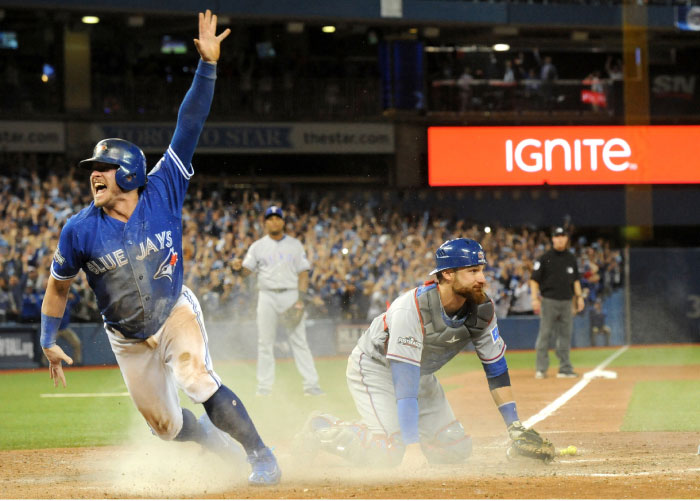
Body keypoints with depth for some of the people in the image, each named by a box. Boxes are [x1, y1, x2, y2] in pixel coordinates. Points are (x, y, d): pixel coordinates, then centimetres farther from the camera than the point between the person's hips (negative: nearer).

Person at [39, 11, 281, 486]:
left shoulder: (162, 193, -15)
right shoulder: (81, 229, -13)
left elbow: (189, 127, -19)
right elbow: (59, 285, 1)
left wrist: (207, 65, -25)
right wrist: (49, 341, -3)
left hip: (177, 314, -3)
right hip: (129, 340, 3)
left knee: (197, 379, -29)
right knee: (165, 424, 10)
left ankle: (263, 457, -20)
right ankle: (220, 440, 41)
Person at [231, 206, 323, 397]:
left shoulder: (294, 245, 9)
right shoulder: (258, 246, 8)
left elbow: (303, 273, 5)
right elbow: (247, 270, 1)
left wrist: (300, 299, -7)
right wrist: (237, 267, -24)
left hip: (291, 294, -1)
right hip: (268, 295, 1)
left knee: (299, 339, -5)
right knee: (265, 342, 1)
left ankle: (311, 384, -6)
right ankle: (264, 386, 6)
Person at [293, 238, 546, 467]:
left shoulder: (482, 309, -18)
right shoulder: (411, 309, -37)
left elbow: (496, 368, -7)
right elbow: (405, 384, -40)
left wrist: (515, 427, -14)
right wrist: (412, 447, -46)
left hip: (421, 373, 7)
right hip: (375, 367, -7)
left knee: (456, 449, -1)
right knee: (388, 453, -24)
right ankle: (323, 430, 1)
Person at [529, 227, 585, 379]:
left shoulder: (571, 258, 13)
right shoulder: (545, 258, -2)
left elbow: (575, 279, 22)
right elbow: (534, 279, -4)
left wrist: (579, 296, 12)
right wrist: (535, 299, -14)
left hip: (566, 302, 5)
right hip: (549, 301, -5)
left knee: (565, 335, 5)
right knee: (545, 334, -7)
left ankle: (565, 368, 11)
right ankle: (541, 369, -5)